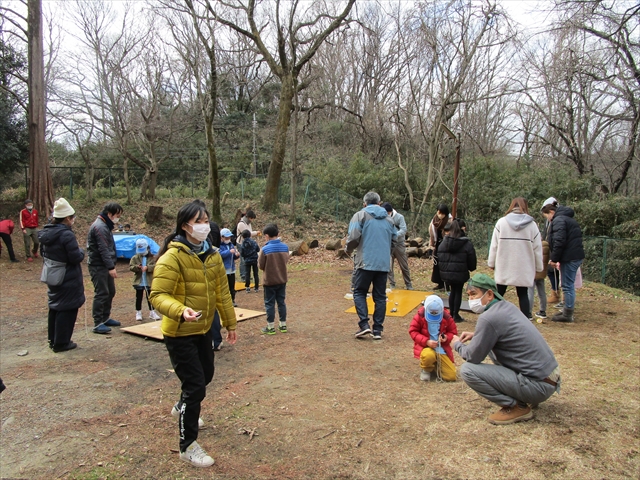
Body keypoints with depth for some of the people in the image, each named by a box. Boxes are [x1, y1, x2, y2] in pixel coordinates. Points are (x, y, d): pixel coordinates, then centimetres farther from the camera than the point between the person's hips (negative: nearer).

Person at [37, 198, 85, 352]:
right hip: (68, 279, -9)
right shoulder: (67, 234, -23)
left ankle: (53, 340, 30)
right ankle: (61, 343, 9)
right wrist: (81, 251, -2)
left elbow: (44, 253, 16)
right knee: (66, 310, 2)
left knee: (55, 308, 19)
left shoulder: (46, 233, 4)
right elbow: (76, 258, -22)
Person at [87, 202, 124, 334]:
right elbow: (103, 249, -23)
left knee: (110, 292, 16)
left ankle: (105, 318, 27)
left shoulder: (105, 225, 15)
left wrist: (111, 265, 18)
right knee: (101, 293, -9)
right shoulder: (100, 227, -17)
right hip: (98, 266, -10)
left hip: (105, 266, 10)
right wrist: (111, 267, -24)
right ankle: (98, 324, -4)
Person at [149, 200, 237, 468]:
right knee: (195, 386, -5)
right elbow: (158, 295, -24)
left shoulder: (212, 255, 2)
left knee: (206, 375, 23)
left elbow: (222, 293, 9)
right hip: (179, 334, -8)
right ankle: (187, 446, 16)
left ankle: (182, 408, 55)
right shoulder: (172, 257, -20)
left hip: (204, 330, 8)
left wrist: (230, 323, 13)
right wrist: (181, 311, -42)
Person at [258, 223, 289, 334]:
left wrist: (259, 257, 6)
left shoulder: (265, 249, -19)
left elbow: (261, 266, -11)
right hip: (282, 279, 5)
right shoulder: (285, 246, -4)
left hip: (269, 281, -4)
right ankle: (283, 325, 21)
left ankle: (271, 327, 13)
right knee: (281, 302, 15)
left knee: (269, 303, 7)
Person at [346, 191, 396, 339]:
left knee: (359, 292, 9)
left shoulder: (360, 215, -2)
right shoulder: (388, 218, 13)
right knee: (380, 296, 10)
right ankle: (378, 330, 11)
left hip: (366, 262, -4)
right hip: (384, 263, 4)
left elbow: (353, 236, -13)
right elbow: (395, 238, 13)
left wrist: (348, 249, 5)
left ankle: (364, 324, -3)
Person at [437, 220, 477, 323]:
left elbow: (439, 258, 1)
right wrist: (471, 268, 15)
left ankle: (451, 313, 21)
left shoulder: (443, 243, 0)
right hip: (460, 273, -3)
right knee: (458, 292, 9)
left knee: (453, 291, 18)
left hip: (447, 273, 3)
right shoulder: (467, 244, -7)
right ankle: (455, 315, 8)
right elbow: (472, 260, -4)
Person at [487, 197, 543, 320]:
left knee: (499, 294, 11)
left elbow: (494, 245, -2)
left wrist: (491, 263, 8)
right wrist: (539, 267, 12)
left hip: (504, 267, 0)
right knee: (523, 295, 10)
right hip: (524, 269, 1)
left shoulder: (501, 222, -5)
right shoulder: (532, 225, -2)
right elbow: (537, 248, 2)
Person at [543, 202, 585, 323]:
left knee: (568, 286, -4)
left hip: (569, 258, -10)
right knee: (569, 285, 16)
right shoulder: (568, 218, 22)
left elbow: (559, 241, -21)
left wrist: (554, 259, -14)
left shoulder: (558, 220, -11)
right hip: (576, 256, 10)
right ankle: (567, 312, 24)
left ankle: (567, 315, 2)